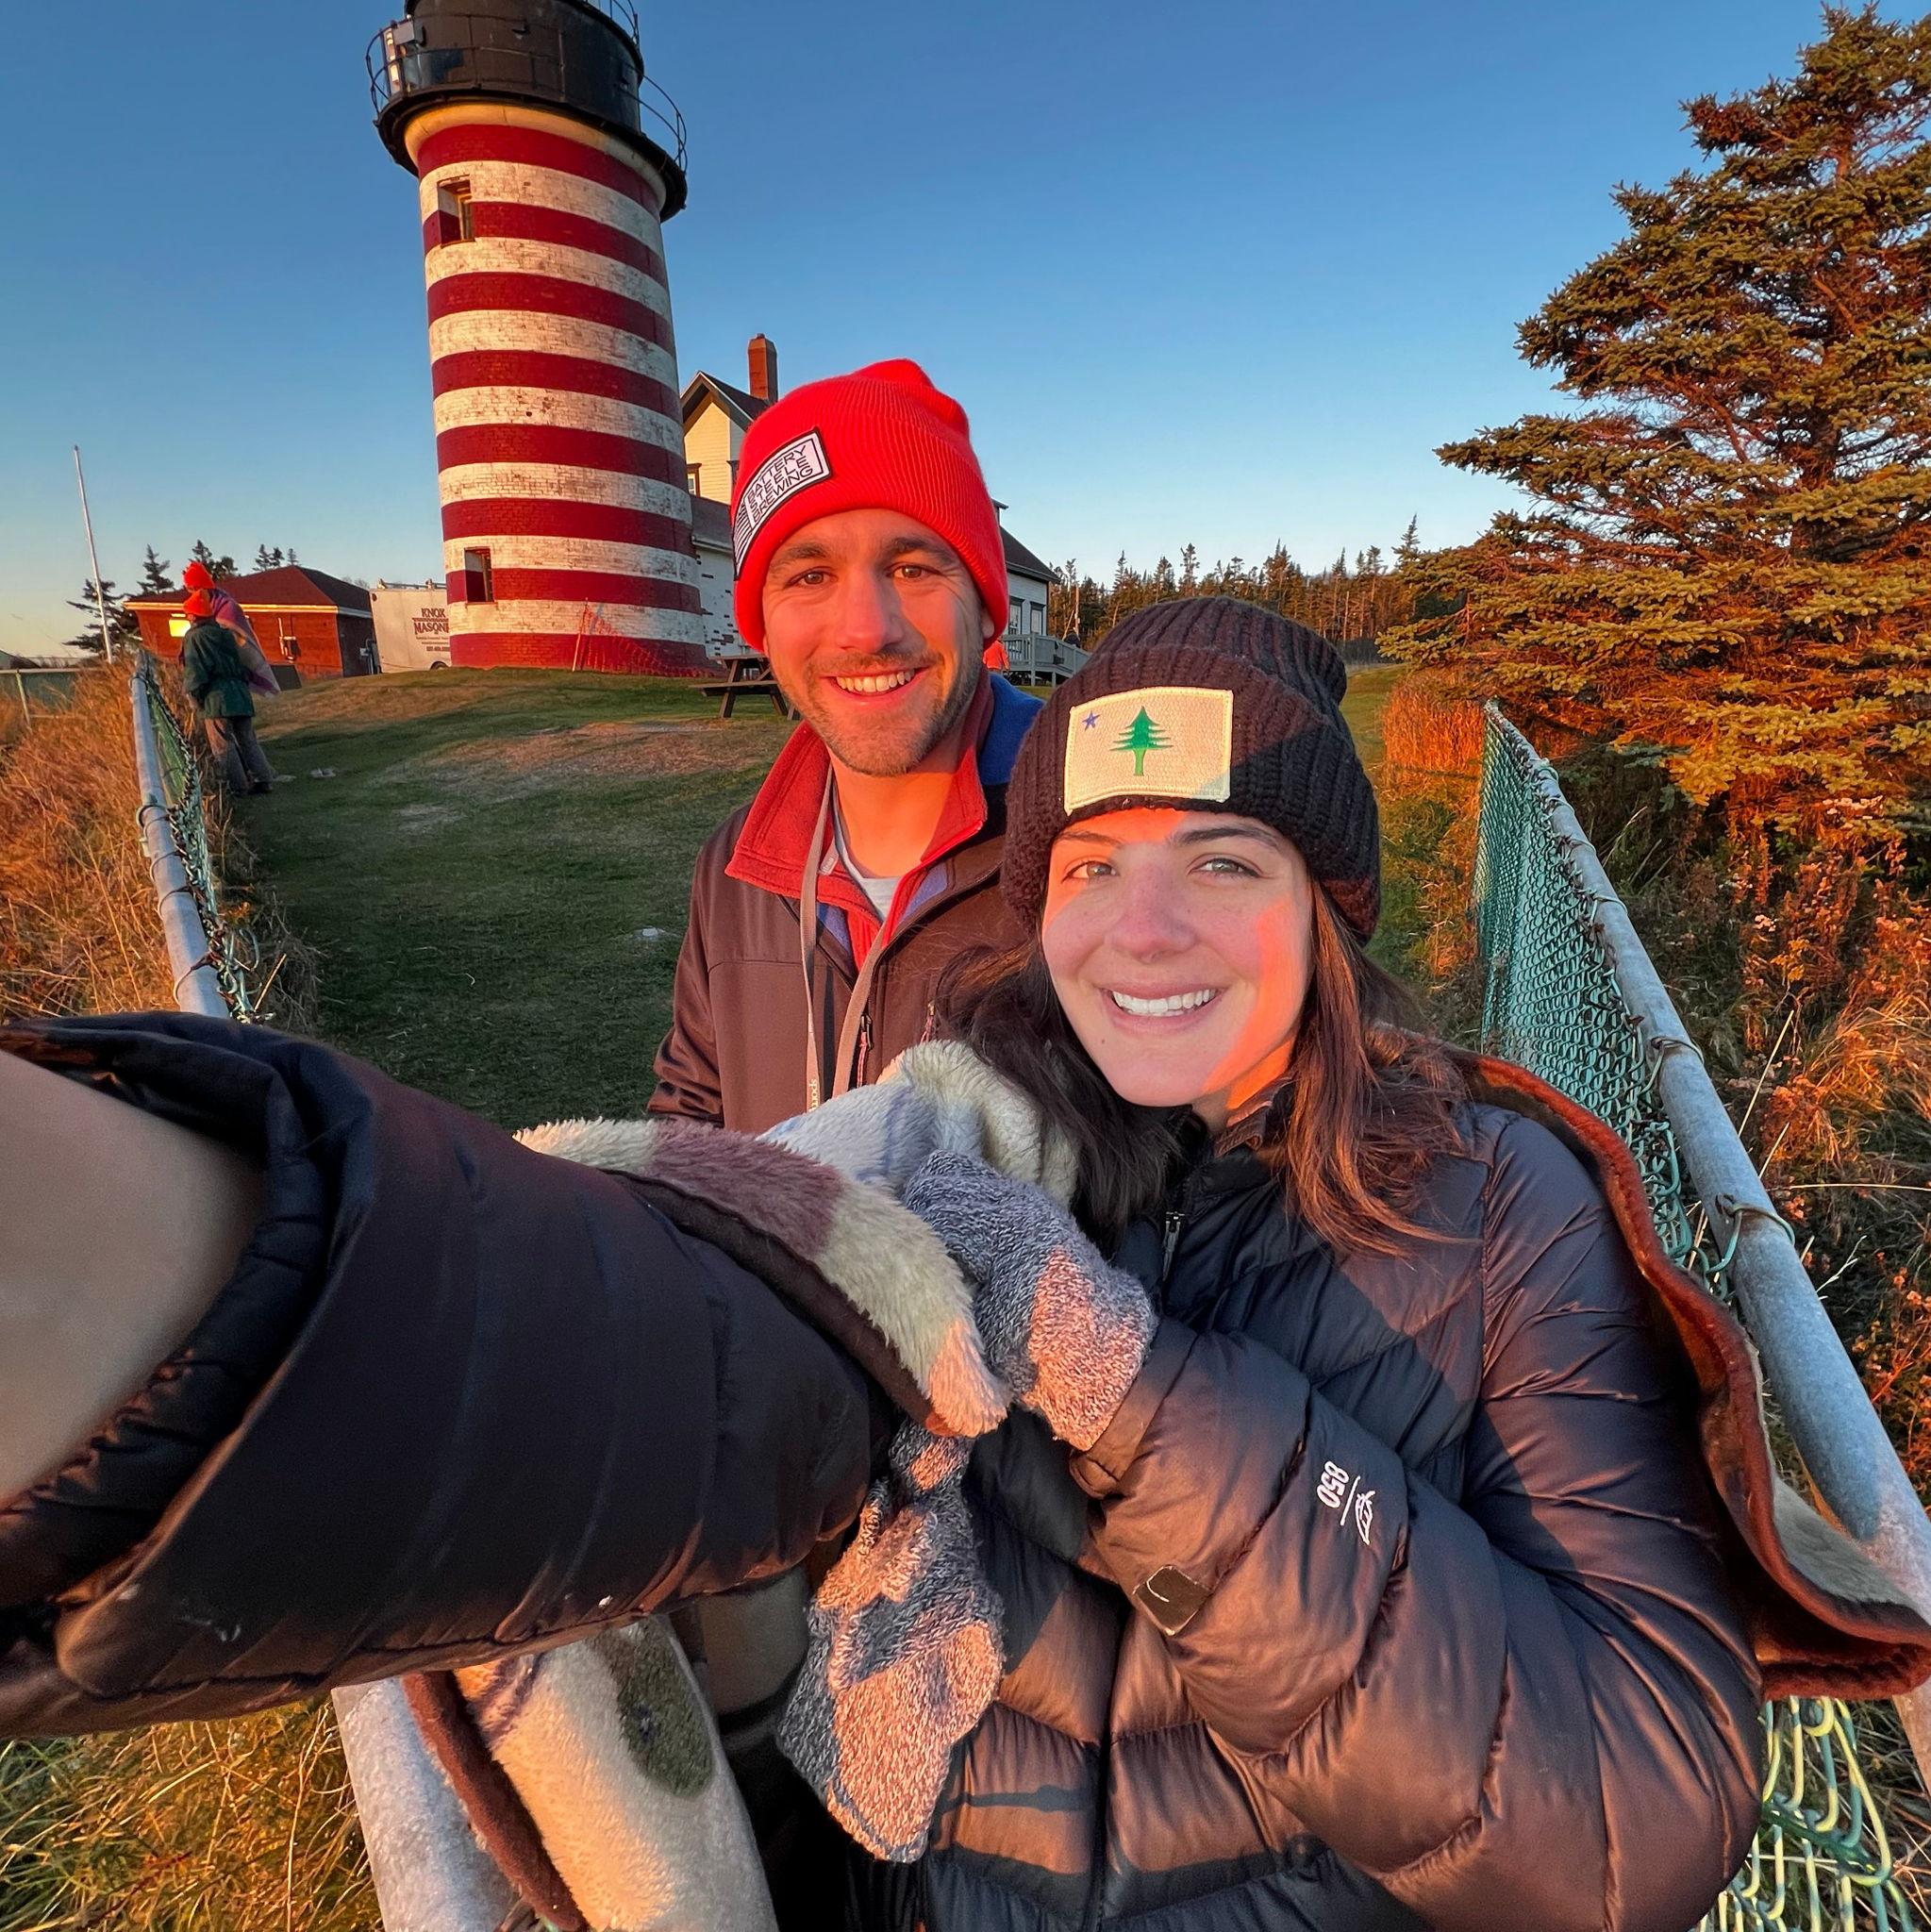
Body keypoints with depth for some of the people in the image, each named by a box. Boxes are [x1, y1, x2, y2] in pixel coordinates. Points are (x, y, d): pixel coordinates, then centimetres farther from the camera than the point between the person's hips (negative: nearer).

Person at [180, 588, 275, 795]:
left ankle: (236, 786, -3)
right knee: (247, 739, 10)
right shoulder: (226, 633, 14)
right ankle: (263, 779, 6)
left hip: (216, 697, -6)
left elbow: (193, 671, -8)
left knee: (223, 745, -2)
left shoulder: (194, 637, -4)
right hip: (239, 692, 6)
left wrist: (196, 696, 0)